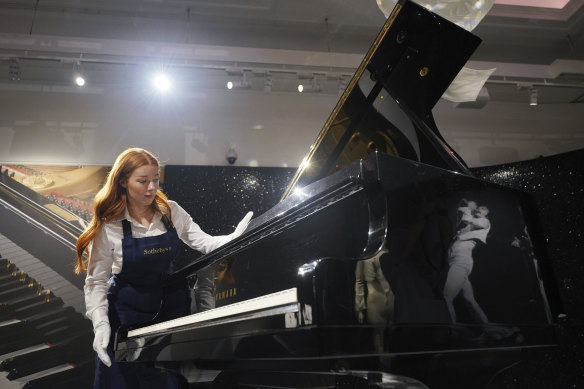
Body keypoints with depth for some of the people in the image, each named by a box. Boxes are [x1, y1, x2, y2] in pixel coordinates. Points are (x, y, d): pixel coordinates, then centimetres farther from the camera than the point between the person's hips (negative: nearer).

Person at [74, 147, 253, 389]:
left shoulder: (171, 211, -6)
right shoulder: (109, 226, -14)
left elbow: (204, 243, -10)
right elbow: (96, 282, -11)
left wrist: (236, 238, -27)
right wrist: (101, 325, -22)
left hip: (171, 305, 3)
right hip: (128, 313, -2)